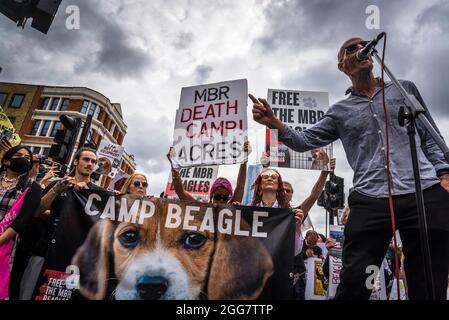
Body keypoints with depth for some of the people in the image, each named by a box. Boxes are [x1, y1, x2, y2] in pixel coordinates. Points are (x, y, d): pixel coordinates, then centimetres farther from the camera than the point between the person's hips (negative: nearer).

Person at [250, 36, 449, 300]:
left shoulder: (405, 89, 18)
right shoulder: (340, 111, 16)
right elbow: (305, 141, 9)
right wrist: (274, 123, -8)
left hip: (426, 194, 2)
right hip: (370, 201, -1)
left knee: (428, 288, 8)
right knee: (353, 286, -3)